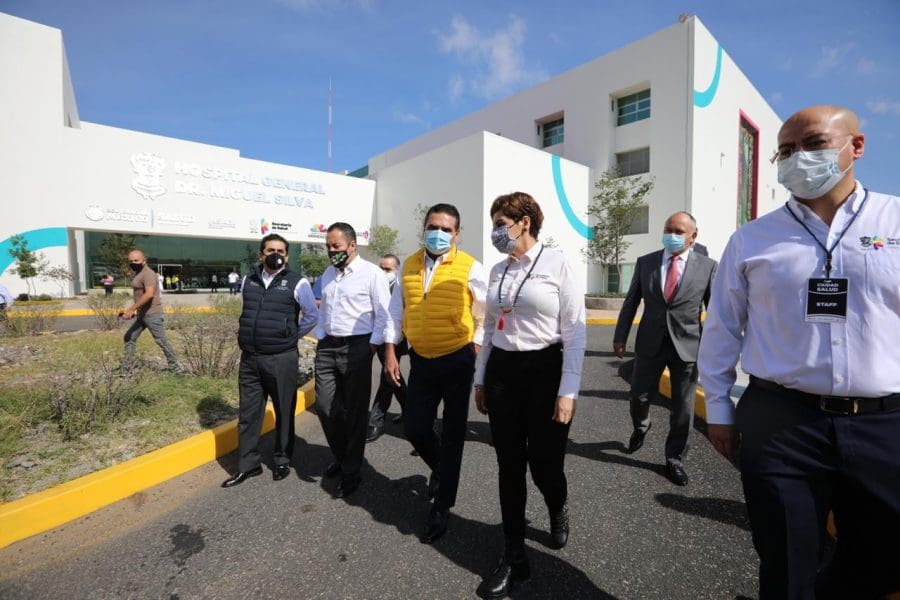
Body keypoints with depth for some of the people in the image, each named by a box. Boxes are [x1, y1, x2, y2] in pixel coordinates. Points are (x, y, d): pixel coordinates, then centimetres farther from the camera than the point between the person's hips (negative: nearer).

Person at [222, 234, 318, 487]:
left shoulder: (297, 283, -6)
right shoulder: (248, 281, 9)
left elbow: (312, 315, -2)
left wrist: (292, 336, 2)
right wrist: (252, 335, 15)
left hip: (281, 359, -4)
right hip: (249, 359, 5)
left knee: (284, 414, 9)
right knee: (248, 414, 11)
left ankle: (282, 461, 27)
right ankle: (247, 465, 26)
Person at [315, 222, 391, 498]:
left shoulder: (372, 273, -7)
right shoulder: (328, 274, 14)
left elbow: (383, 315, -9)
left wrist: (372, 346, -13)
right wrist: (320, 338, 11)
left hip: (356, 348, -6)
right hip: (327, 346, 6)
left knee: (354, 411, 4)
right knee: (324, 407, 8)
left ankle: (351, 471, 22)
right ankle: (341, 456, 34)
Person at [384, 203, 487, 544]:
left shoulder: (469, 268, -8)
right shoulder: (408, 266, 4)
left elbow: (486, 315, -2)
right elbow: (396, 312, 9)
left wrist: (476, 349, -8)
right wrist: (390, 352, 5)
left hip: (457, 359, -3)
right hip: (421, 360, 4)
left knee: (452, 435, 9)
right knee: (415, 428, 8)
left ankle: (441, 508, 28)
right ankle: (441, 470, 42)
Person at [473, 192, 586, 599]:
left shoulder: (558, 264, -8)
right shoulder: (497, 271, 8)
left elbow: (575, 333, -9)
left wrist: (568, 391, -12)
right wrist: (481, 379, 13)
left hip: (545, 371, -4)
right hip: (501, 371, 5)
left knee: (544, 466, 7)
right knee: (509, 467, 10)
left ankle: (558, 512, 46)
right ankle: (514, 556, 30)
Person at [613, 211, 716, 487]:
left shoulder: (707, 266, -2)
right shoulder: (645, 262, 2)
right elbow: (630, 302, 4)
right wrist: (620, 336, 2)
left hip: (687, 345, -1)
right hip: (650, 343, 1)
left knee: (683, 409, 9)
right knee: (638, 397, 11)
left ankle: (674, 459, 29)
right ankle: (641, 427, 45)